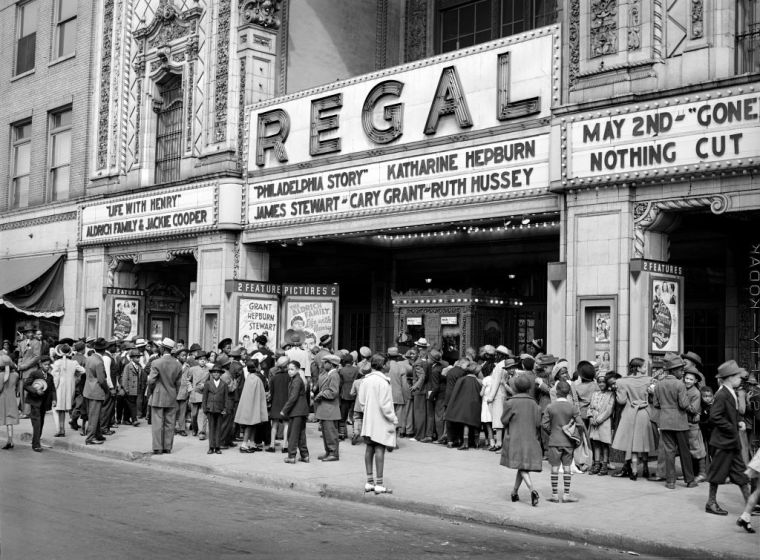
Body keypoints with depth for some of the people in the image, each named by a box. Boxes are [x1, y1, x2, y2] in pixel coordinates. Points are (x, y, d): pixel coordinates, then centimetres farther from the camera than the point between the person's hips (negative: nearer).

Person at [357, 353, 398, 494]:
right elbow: (385, 404, -17)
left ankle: (369, 481, 16)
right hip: (381, 421, -7)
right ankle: (379, 484, -2)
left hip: (368, 421, 7)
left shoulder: (365, 380, 4)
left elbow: (361, 400, 8)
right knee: (380, 449, -4)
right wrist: (393, 418, -8)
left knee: (369, 449, 11)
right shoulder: (382, 381, -16)